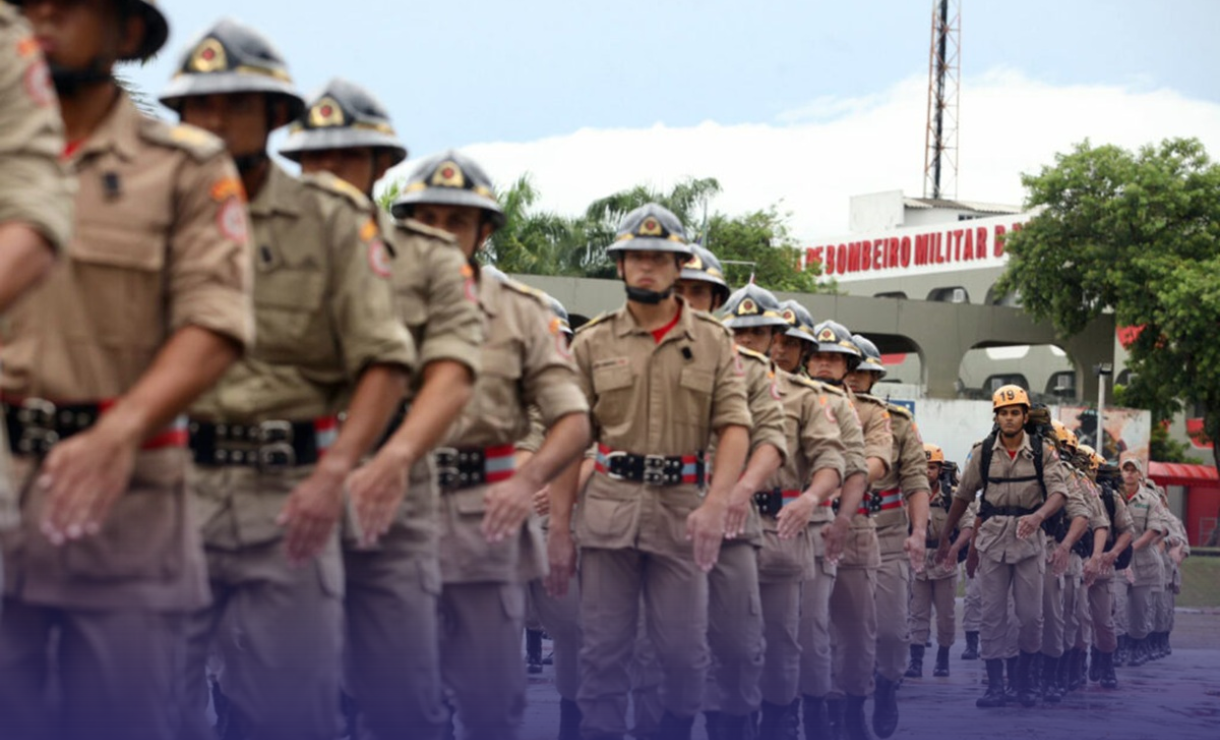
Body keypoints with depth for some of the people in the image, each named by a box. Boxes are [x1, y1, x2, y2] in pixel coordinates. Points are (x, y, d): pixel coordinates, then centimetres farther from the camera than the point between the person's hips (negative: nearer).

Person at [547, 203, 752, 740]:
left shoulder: (714, 342, 6)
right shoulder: (592, 343, 7)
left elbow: (734, 427, -3)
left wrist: (715, 504, -18)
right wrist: (558, 528, 0)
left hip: (683, 509, 0)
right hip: (607, 509, 0)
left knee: (686, 650, 2)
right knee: (604, 650, 2)